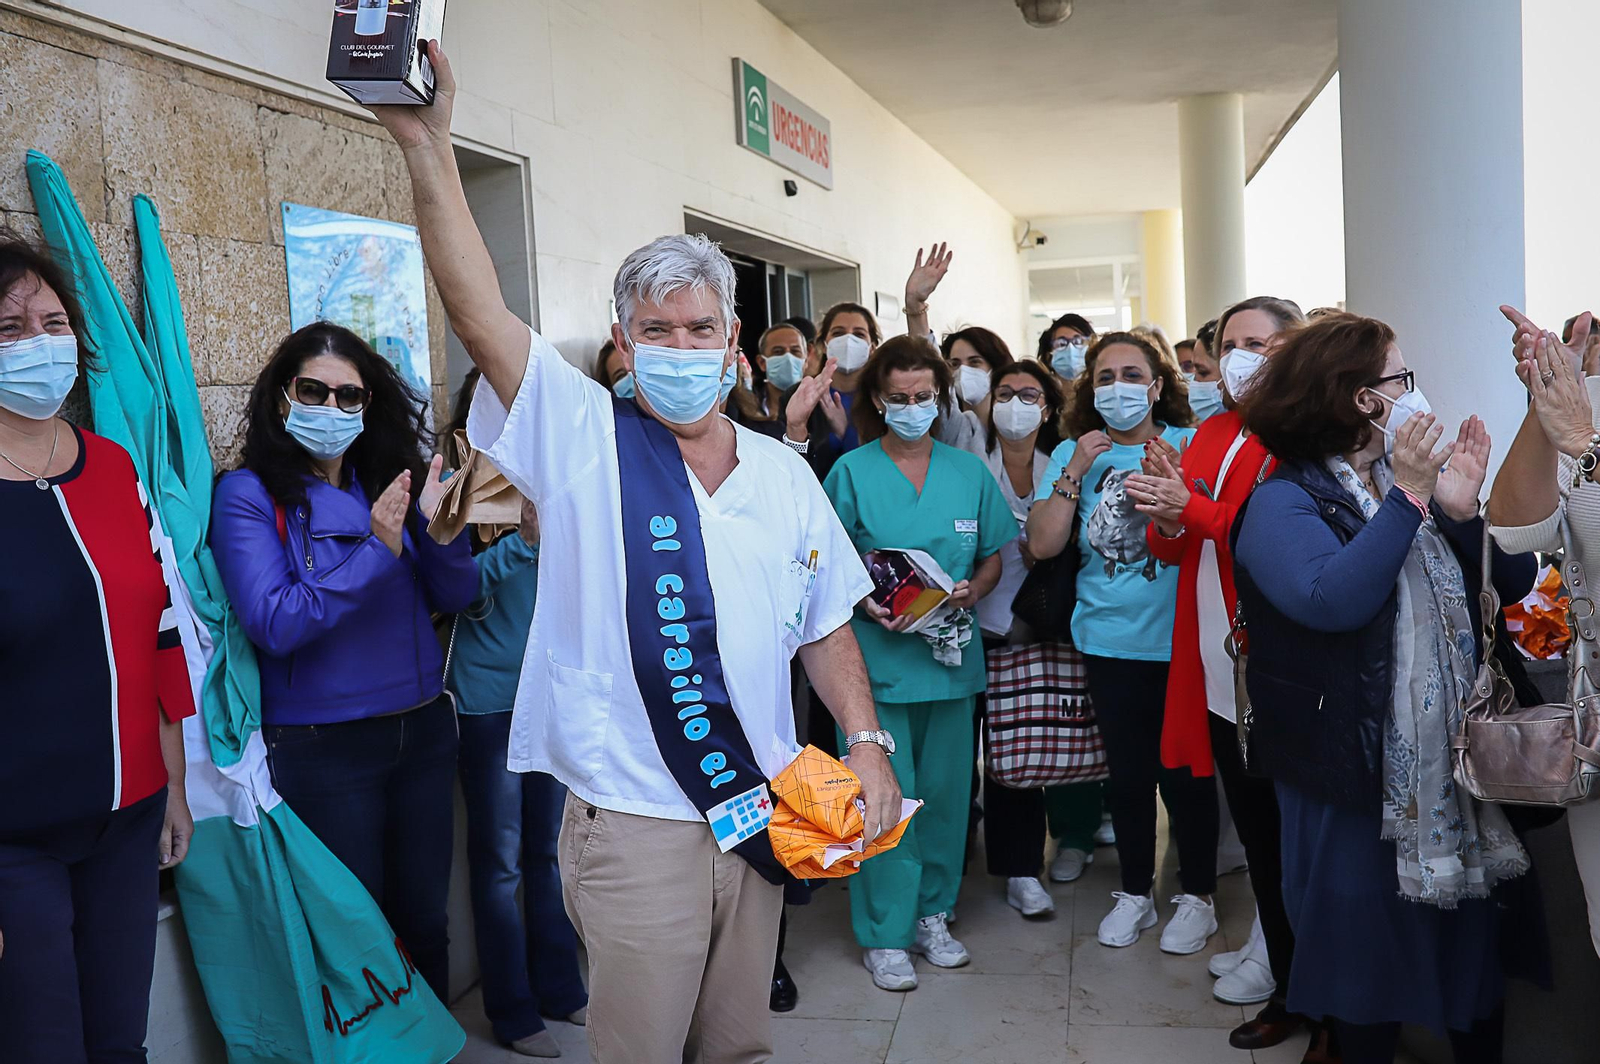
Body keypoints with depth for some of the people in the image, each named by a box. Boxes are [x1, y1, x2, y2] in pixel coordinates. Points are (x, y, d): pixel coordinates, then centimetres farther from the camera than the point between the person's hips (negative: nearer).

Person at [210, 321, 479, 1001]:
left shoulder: (388, 480, 7)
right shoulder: (248, 495, -7)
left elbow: (455, 598, 3)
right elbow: (274, 624, -19)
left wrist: (437, 525, -16)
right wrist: (376, 550, -23)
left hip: (423, 730, 5)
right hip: (322, 747, -4)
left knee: (424, 921, 15)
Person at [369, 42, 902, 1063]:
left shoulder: (785, 474, 6)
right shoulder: (584, 440, -6)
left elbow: (825, 625, 11)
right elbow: (481, 312, -18)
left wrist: (867, 742, 1)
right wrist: (427, 144, -26)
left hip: (763, 808, 4)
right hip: (634, 819, -4)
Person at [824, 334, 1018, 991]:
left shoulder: (968, 472, 8)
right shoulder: (851, 473, -1)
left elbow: (992, 559, 13)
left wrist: (972, 591, -7)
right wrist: (865, 605, -17)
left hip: (950, 653, 4)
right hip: (878, 655, -3)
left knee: (945, 788, 10)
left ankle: (932, 913, 28)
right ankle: (884, 935, 13)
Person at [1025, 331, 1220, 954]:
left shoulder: (1191, 446, -1)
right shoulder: (1071, 454, 5)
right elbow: (1042, 545, -4)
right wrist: (1076, 473, -10)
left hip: (1180, 639, -2)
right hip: (1109, 640, 2)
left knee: (1185, 771, 6)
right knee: (1127, 771, 13)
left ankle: (1197, 896, 26)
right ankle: (1135, 893, 31)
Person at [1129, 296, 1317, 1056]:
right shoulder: (1209, 435, 14)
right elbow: (1173, 551, 12)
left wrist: (1191, 507, -25)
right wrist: (1165, 521, -8)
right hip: (1214, 659, 7)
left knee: (1277, 828, 3)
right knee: (1252, 822, 18)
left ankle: (1293, 987, 18)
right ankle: (1271, 947, 34)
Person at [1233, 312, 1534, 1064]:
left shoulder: (1416, 478, 9)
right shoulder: (1282, 505, -10)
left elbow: (1515, 585, 5)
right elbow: (1332, 601, -29)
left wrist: (1463, 513, -10)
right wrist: (1408, 498, -23)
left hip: (1455, 760, 6)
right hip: (1354, 773, -6)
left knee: (1471, 936, 16)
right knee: (1369, 946, 8)